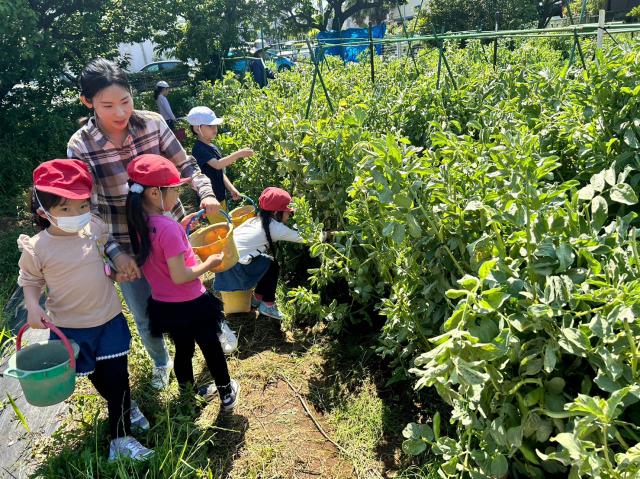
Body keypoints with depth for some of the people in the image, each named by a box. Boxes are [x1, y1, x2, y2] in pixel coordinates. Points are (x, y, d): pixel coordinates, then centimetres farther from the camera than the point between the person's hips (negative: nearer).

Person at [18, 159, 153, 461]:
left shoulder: (95, 228, -11)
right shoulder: (37, 248, -16)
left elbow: (109, 247, 11)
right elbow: (30, 280, -1)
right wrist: (33, 307, -16)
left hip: (109, 318, 1)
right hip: (70, 327, -1)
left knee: (117, 377, 5)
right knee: (98, 379, 14)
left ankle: (120, 438, 24)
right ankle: (125, 408, 41)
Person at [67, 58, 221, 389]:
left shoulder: (153, 123, -12)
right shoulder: (80, 146, -15)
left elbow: (184, 165, -2)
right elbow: (87, 208, -10)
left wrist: (206, 192, -21)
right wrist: (115, 253, -19)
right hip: (128, 245, 0)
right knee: (145, 316, 14)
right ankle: (160, 361, 46)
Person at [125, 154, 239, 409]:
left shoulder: (138, 223, -5)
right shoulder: (168, 227, -29)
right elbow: (179, 276, -27)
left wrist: (180, 228, 5)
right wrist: (209, 263, -13)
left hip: (163, 305, 7)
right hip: (190, 305, -7)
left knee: (183, 350, 27)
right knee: (211, 349, 17)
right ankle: (227, 394, 37)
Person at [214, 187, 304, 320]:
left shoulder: (257, 220, 13)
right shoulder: (275, 227, -7)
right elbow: (301, 237, -1)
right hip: (234, 265, -8)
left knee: (266, 262, 19)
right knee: (272, 266, 6)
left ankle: (257, 297, 32)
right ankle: (267, 305, 15)